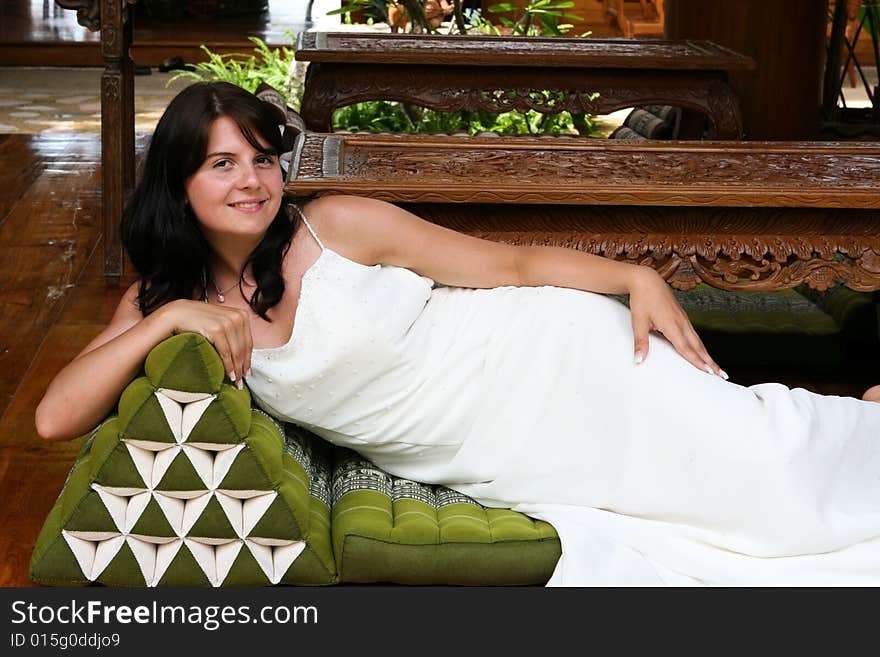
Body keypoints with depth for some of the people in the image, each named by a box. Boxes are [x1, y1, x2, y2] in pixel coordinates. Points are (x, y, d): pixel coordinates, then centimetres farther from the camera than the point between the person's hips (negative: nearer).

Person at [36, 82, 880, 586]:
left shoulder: (335, 227, -11)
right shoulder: (161, 303, 0)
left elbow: (511, 263, -7)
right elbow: (54, 417, -10)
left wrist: (637, 277, -18)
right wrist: (165, 319, -20)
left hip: (539, 355, -3)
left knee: (756, 471, -14)